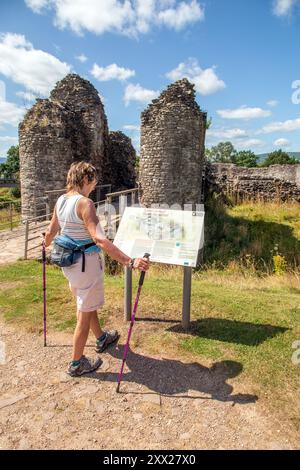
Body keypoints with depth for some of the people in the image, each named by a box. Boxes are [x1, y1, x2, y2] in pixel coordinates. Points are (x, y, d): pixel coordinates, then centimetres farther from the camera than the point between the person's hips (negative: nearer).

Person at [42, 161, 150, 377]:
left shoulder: (61, 200, 2)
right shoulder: (84, 203, -23)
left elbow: (50, 232, 14)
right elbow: (99, 239, -34)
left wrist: (46, 246, 36)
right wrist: (131, 262, -38)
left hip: (68, 261, 9)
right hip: (87, 263, -9)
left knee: (87, 303, 26)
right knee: (85, 312, 9)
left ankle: (102, 338, 50)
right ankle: (77, 363, 26)